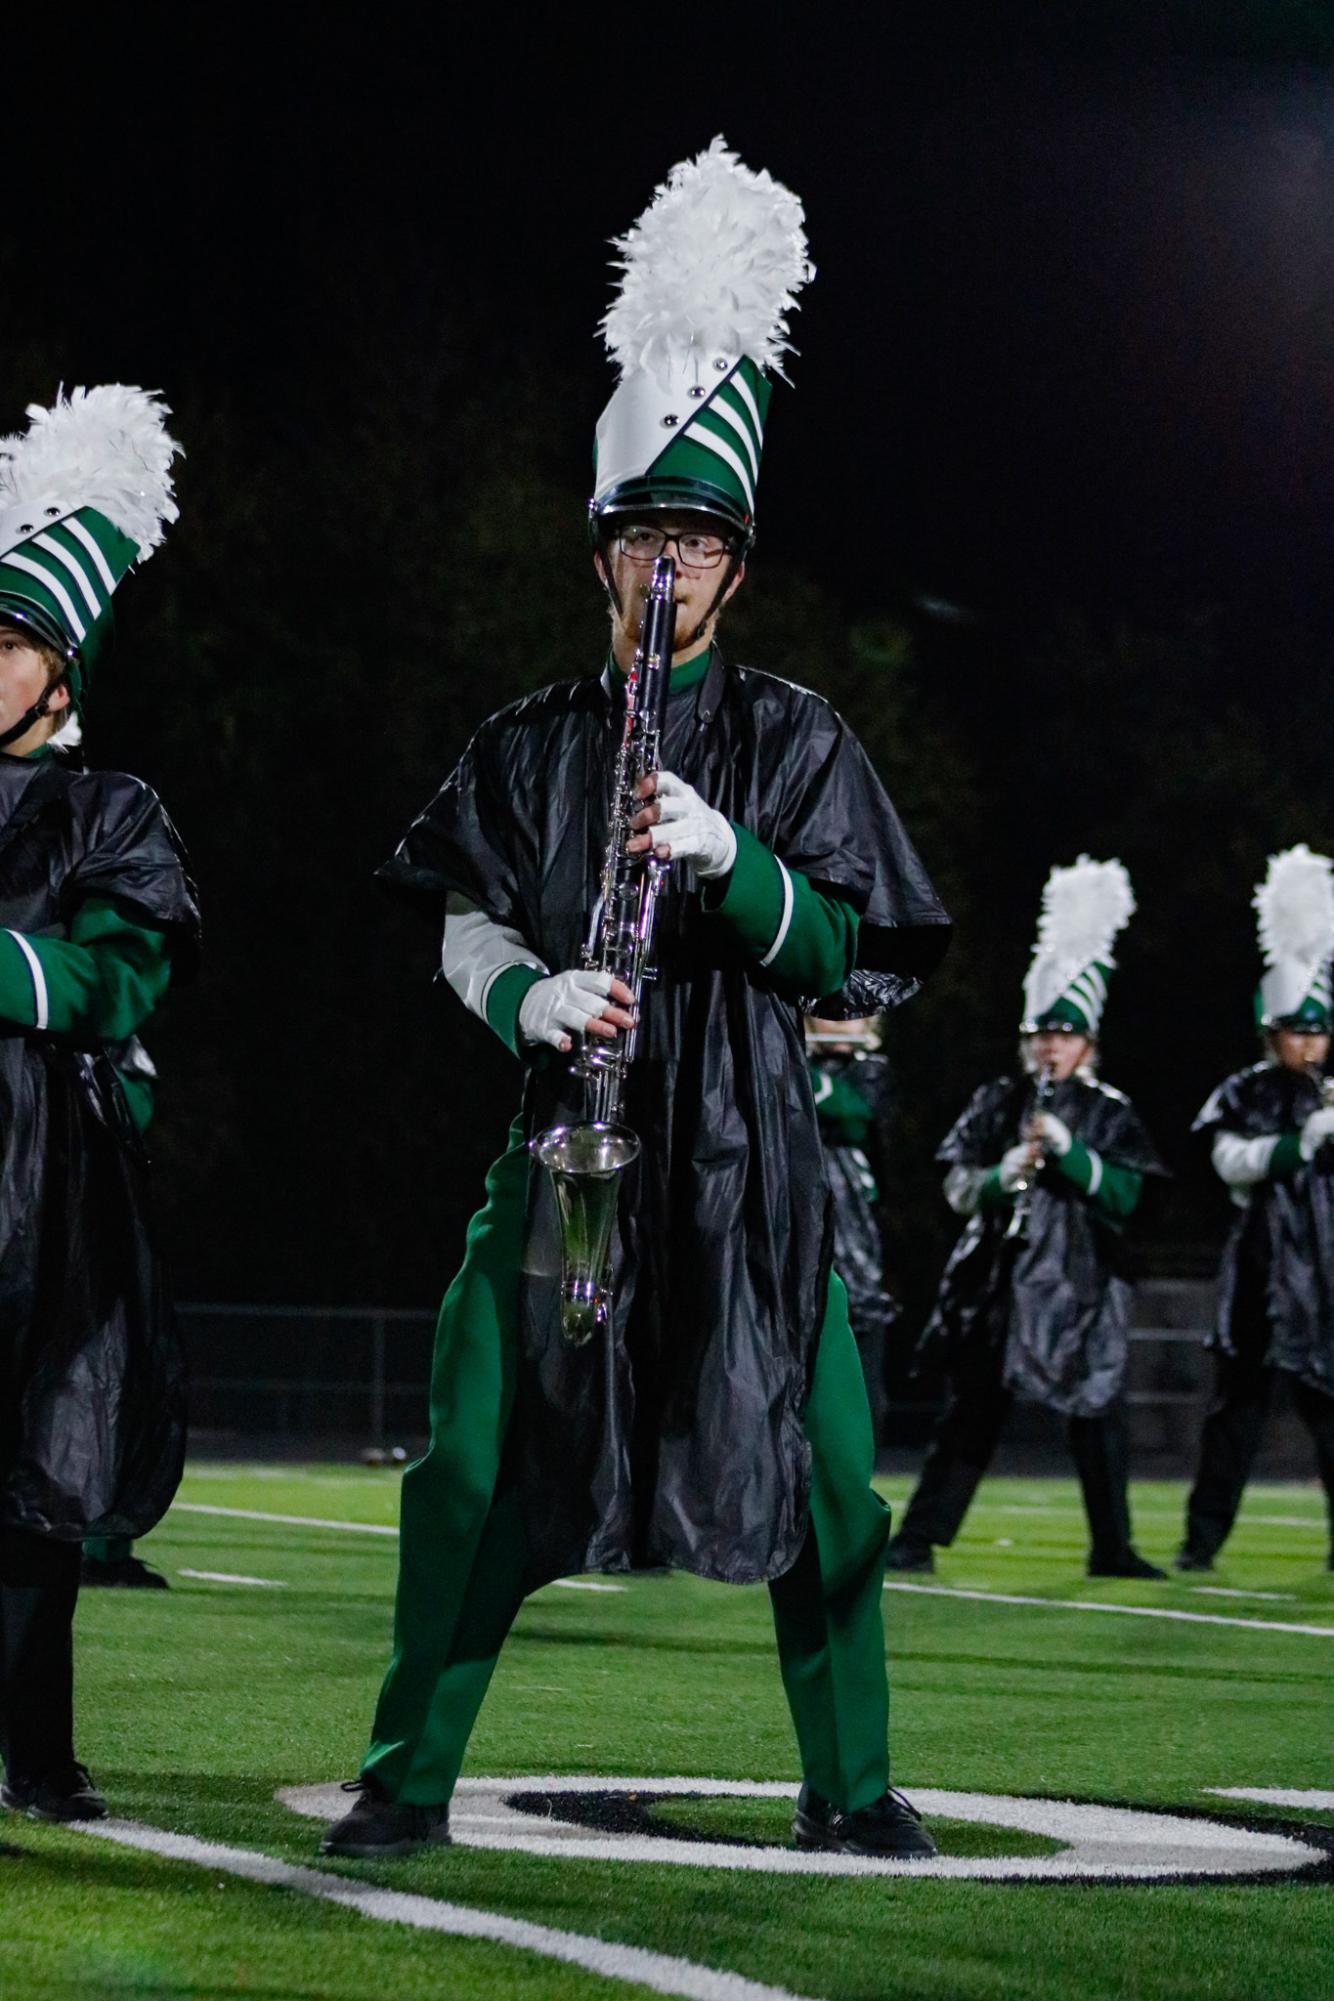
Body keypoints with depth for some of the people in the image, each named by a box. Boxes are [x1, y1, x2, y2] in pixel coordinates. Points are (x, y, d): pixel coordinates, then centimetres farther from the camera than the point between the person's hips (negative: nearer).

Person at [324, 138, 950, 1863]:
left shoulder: (791, 740, 7)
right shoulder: (532, 743, 11)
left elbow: (850, 960, 2)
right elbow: (464, 925, 8)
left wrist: (731, 860, -15)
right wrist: (528, 996, -13)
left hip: (749, 1154, -1)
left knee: (817, 1465, -3)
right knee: (478, 1458, -6)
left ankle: (850, 1786, 10)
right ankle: (410, 1776, 4)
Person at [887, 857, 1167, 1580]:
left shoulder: (1110, 1113, 5)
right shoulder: (998, 1102, 8)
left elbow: (1124, 1195, -6)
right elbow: (957, 1188, 3)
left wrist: (1068, 1151, -18)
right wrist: (1002, 1176, -17)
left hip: (1079, 1283, 0)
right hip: (1000, 1279, 0)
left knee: (1096, 1412, 1)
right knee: (971, 1412, 1)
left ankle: (1112, 1547, 11)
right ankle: (920, 1539, 3)